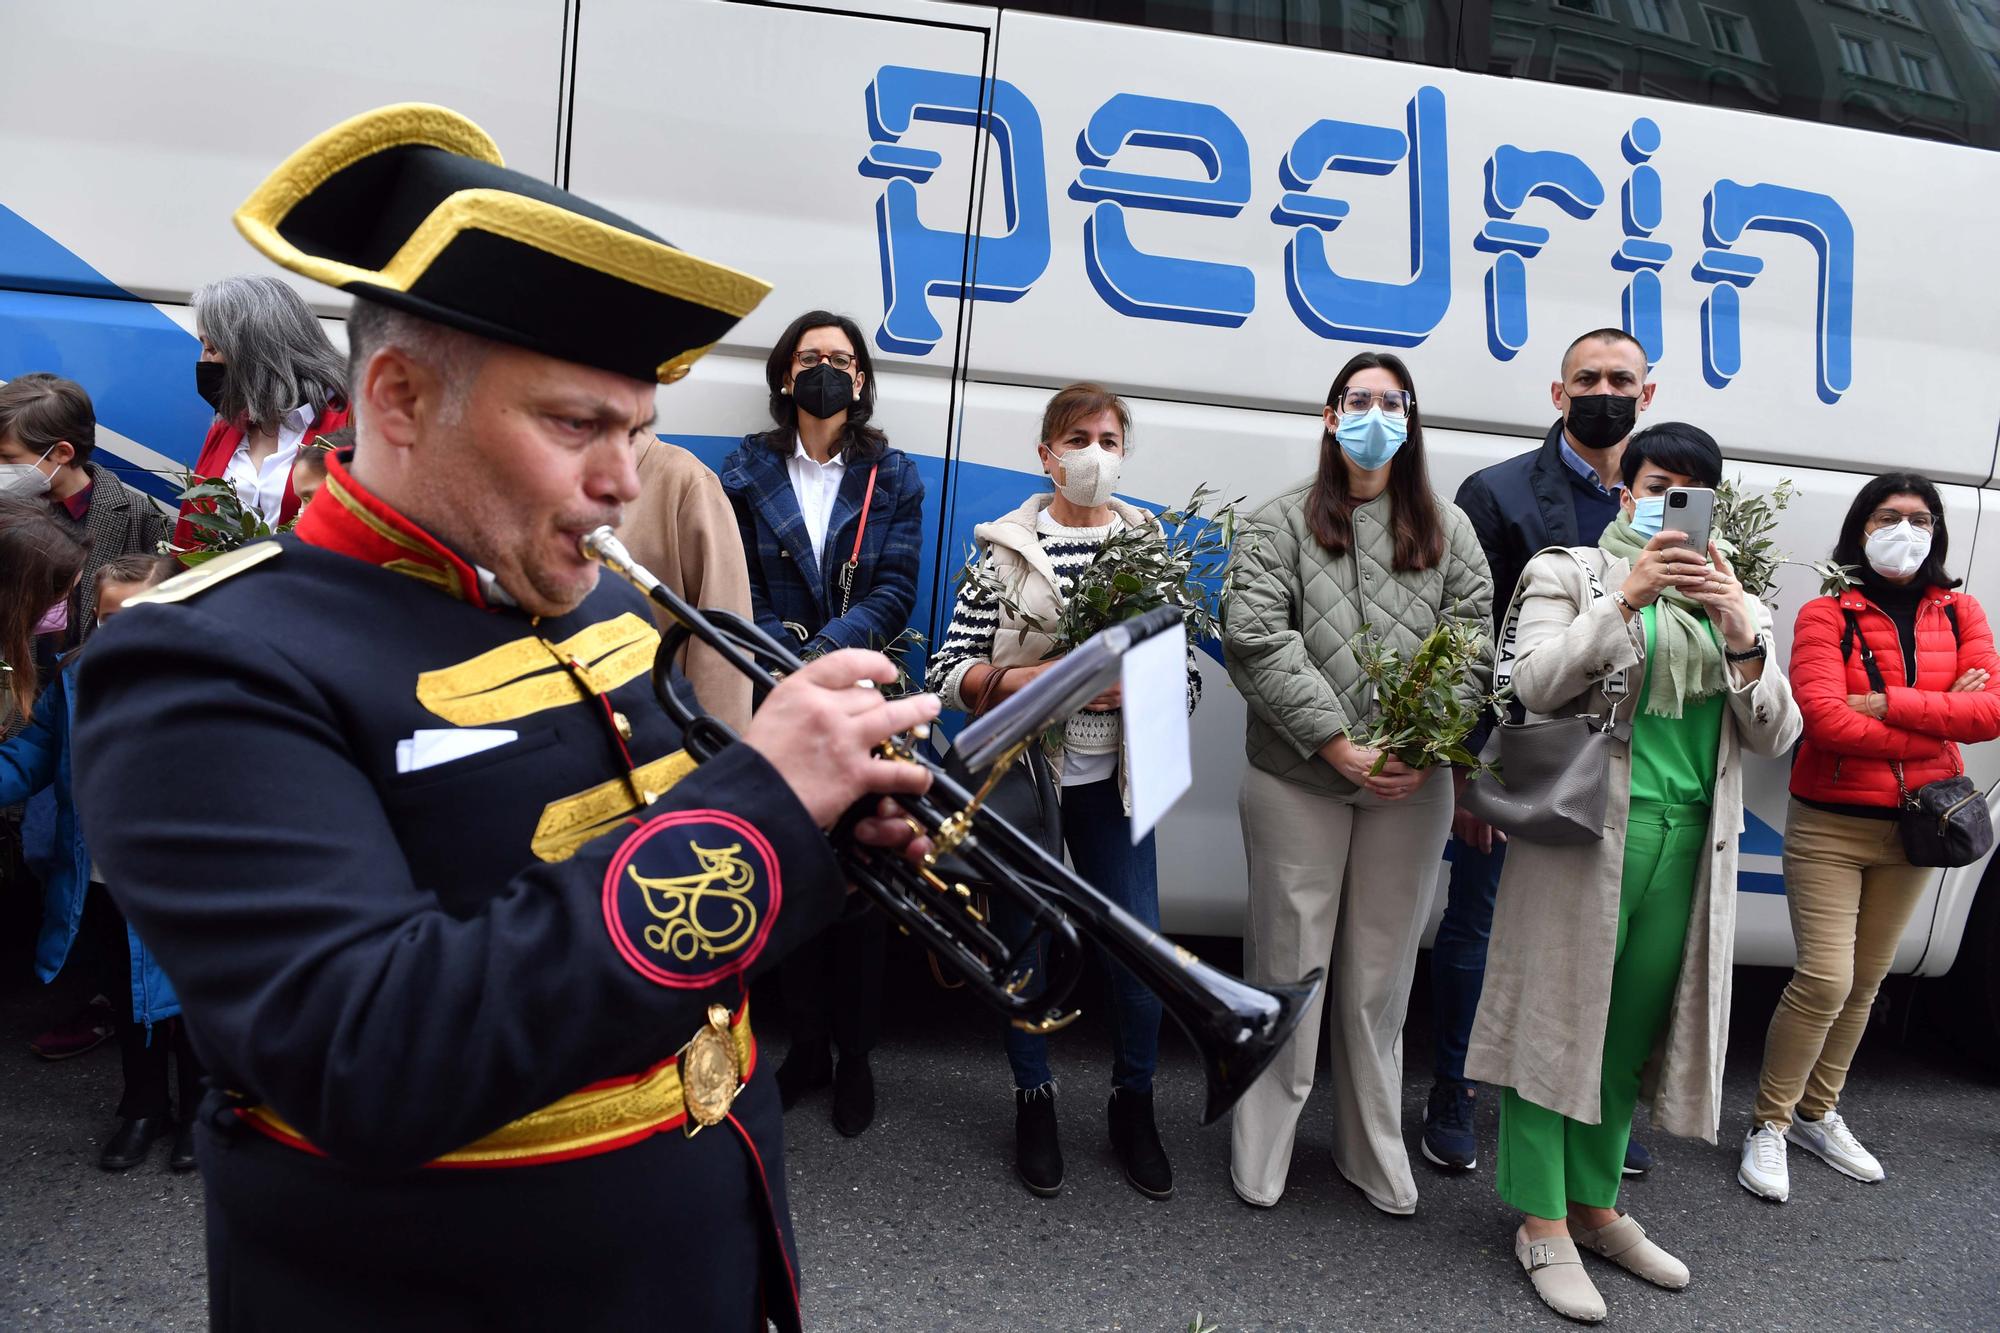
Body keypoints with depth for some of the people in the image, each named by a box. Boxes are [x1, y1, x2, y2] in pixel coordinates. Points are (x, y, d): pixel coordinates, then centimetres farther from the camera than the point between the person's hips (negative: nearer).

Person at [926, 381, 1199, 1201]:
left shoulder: (1150, 544, 4)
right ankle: (1034, 1102, 32)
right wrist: (1032, 679, -21)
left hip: (1111, 780, 2)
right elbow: (947, 672, -6)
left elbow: (1188, 676, 3)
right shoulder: (1003, 547, -3)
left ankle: (1133, 1104, 27)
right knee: (1025, 943, 9)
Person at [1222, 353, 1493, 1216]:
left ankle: (1374, 1154, 26)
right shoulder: (1282, 521, 2)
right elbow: (1253, 638, -9)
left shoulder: (1448, 530, 11)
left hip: (1412, 787, 3)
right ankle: (1260, 1155, 19)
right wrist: (1338, 745, -15)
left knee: (1381, 978, 12)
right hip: (1300, 780, -2)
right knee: (1289, 964, 5)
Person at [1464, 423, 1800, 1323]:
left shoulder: (1735, 600, 15)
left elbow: (1776, 737, 6)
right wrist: (1627, 596, -19)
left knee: (1631, 1036, 11)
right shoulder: (1569, 572, 3)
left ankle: (1595, 1205, 27)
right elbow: (1536, 685, -12)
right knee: (1560, 1020, 0)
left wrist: (1740, 632, -9)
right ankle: (1541, 1222, 12)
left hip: (1688, 844, 5)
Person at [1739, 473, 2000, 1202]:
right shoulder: (1827, 614, -6)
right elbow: (1825, 718, -20)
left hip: (1913, 826, 5)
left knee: (1865, 981, 13)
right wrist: (1940, 720, -14)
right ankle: (1768, 1125, 5)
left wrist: (1886, 705, -17)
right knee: (1825, 979, -11)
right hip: (1830, 824, -4)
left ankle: (1817, 1113, 29)